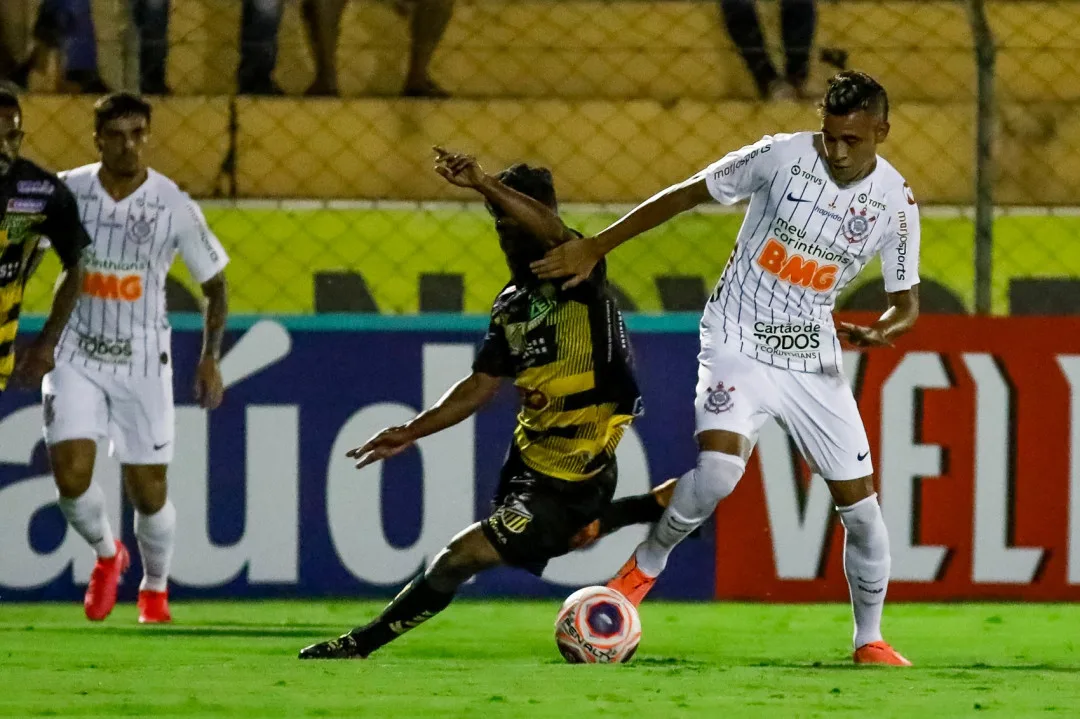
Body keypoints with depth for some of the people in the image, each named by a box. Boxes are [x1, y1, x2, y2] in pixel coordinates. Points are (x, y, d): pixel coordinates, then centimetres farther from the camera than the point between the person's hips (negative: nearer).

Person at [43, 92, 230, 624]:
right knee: (71, 477, -13)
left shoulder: (174, 206, -8)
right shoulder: (67, 191, -6)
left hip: (143, 360, -1)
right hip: (76, 354, 1)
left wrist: (209, 357, -6)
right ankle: (107, 554, 19)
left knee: (149, 494, 2)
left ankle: (155, 587, 30)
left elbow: (214, 284, 3)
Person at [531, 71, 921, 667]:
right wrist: (594, 248, -6)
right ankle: (645, 566, -3)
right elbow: (685, 195, -4)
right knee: (718, 468, -28)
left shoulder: (895, 204, -5)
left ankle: (869, 640, 21)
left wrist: (880, 331, -20)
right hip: (738, 345, -3)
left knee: (861, 506, 1)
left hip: (814, 360, 3)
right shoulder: (781, 156, -12)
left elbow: (906, 302, 5)